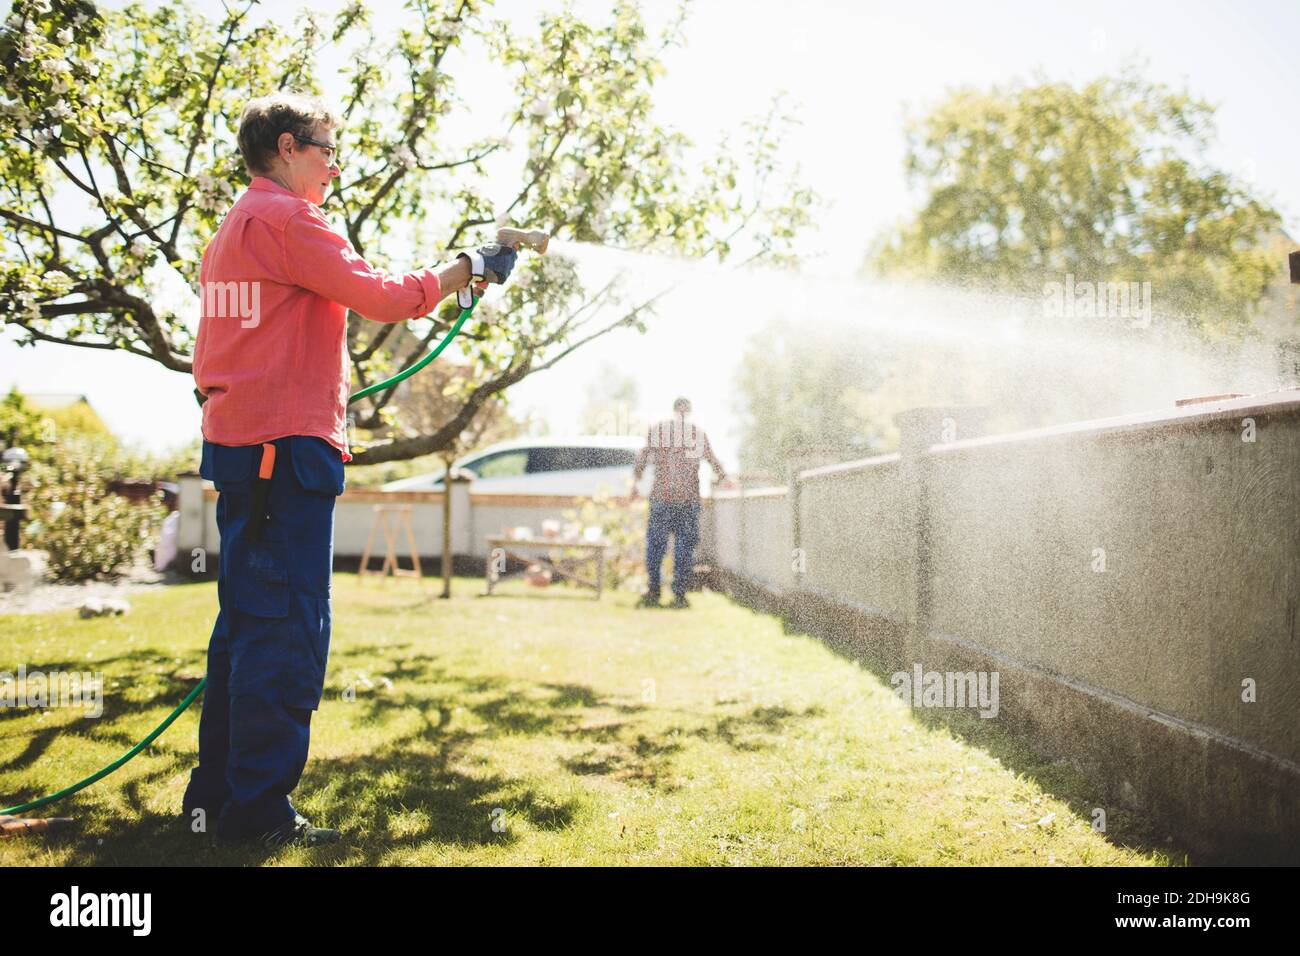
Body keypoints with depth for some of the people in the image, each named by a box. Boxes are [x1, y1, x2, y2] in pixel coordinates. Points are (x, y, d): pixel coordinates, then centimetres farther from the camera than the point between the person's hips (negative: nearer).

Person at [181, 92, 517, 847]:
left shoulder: (233, 228, 22)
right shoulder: (285, 219, -9)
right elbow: (384, 296, -14)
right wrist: (468, 269, -2)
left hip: (238, 445, 10)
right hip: (288, 444, -10)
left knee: (247, 622, 13)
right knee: (288, 626, -8)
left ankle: (217, 794, 19)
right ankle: (259, 807, -4)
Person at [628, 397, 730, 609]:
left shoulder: (657, 429, 8)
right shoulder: (698, 432, 8)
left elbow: (641, 458, 10)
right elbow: (713, 461, 17)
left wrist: (634, 484, 20)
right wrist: (724, 478, 33)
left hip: (661, 496, 0)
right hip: (689, 497, 0)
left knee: (655, 544, 6)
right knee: (685, 546, 4)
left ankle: (653, 593, 2)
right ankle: (679, 595, 2)